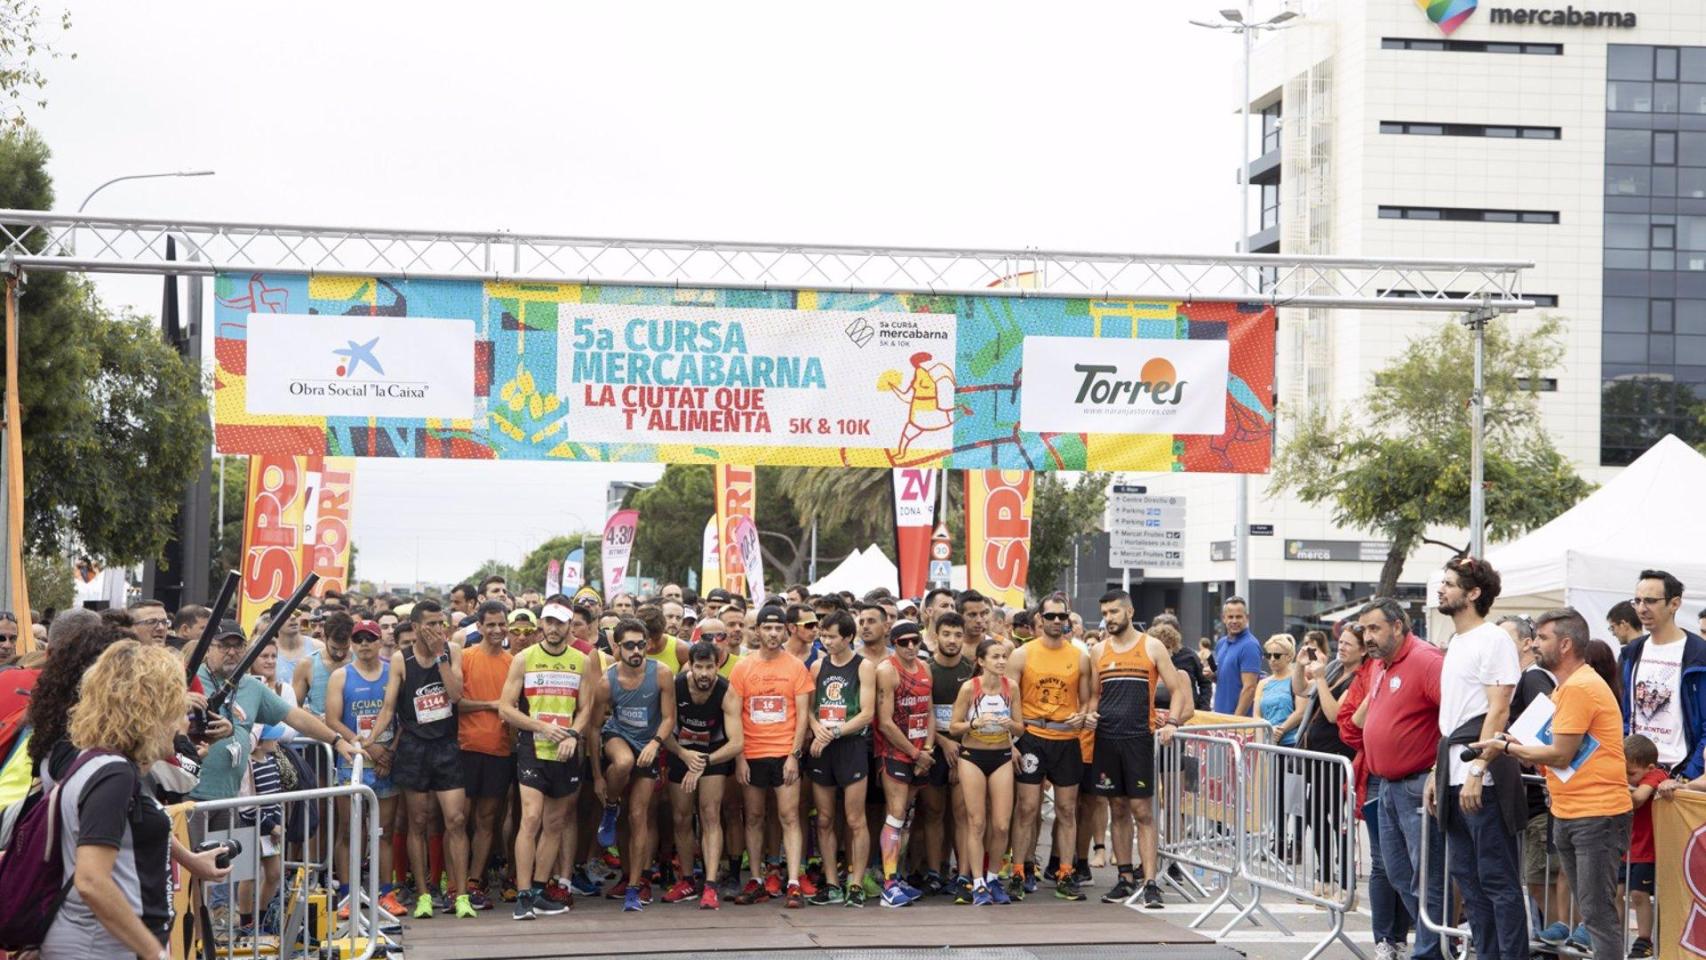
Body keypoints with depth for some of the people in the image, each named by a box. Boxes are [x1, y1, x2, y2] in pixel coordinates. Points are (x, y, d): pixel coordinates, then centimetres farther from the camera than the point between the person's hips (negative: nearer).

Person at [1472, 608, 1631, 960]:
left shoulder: (1580, 687, -15)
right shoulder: (1566, 687, 19)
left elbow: (1560, 755, -16)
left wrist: (1506, 748, -7)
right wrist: (1518, 746, 2)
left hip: (1597, 815, -10)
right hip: (1567, 813, 10)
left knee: (1597, 912, -10)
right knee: (1589, 909, 11)